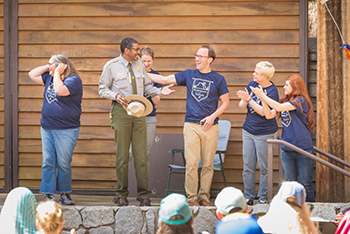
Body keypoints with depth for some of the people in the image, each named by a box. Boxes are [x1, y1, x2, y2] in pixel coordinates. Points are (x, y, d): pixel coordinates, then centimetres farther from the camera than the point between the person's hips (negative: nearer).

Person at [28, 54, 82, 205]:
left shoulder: (73, 80, -10)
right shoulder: (50, 78, 13)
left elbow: (60, 91, -26)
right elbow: (32, 75, 17)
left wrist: (57, 73, -14)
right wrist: (47, 67, 8)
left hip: (66, 130, -7)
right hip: (47, 128, 7)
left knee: (63, 164, 0)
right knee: (48, 163, 3)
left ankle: (64, 193, 11)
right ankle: (48, 195, 4)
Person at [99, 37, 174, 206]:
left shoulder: (139, 65, 11)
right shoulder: (112, 66, -1)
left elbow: (147, 87, 14)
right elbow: (102, 90, 1)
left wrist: (160, 91, -3)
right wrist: (116, 95, -16)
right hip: (121, 110, -3)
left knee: (141, 154, 0)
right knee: (122, 154, -1)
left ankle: (143, 194, 3)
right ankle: (121, 194, 8)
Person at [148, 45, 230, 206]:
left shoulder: (218, 79, 5)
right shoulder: (189, 75, 9)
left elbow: (225, 102, 7)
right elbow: (165, 80, 7)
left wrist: (213, 116, -8)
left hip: (210, 126, 0)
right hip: (191, 125, 1)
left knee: (207, 164, 3)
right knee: (191, 163, -6)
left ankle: (204, 196, 12)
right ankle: (192, 197, 0)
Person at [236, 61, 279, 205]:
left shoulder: (272, 91, -13)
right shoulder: (252, 84, 4)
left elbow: (263, 112, -19)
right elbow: (241, 106, 5)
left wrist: (249, 99, -21)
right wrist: (243, 100, -17)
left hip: (264, 134, -6)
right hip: (248, 131, 6)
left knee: (264, 167, 2)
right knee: (248, 167, 8)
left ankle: (263, 197, 10)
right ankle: (248, 197, 15)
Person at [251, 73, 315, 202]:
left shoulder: (301, 101, -13)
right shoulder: (285, 101, 8)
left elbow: (279, 107, -22)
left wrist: (262, 95, -15)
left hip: (303, 148, -6)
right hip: (286, 148, 6)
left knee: (304, 183, 0)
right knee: (290, 182, 10)